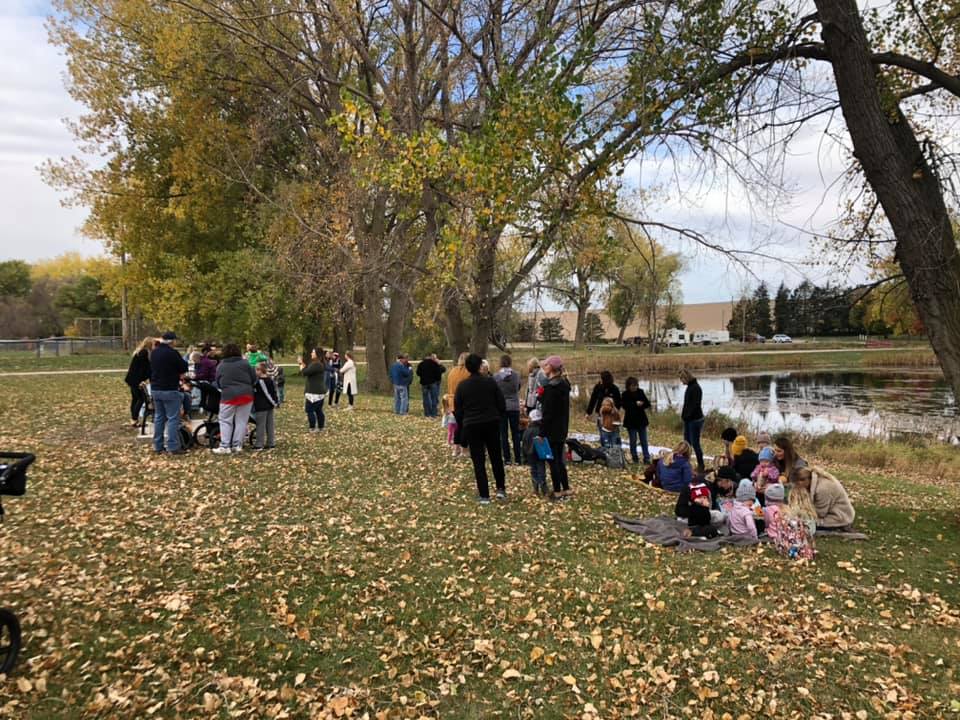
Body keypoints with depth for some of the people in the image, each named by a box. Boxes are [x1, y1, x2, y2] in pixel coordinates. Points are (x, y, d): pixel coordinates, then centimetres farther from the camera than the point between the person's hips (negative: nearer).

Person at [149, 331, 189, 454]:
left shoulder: (154, 352, 8)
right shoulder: (172, 353, -17)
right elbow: (184, 368, -8)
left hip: (155, 389, 8)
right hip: (170, 390, -8)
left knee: (158, 417, 14)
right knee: (173, 419, -4)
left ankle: (157, 446, 16)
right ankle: (173, 447, -6)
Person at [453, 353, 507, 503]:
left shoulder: (462, 386, -4)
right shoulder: (490, 381, -5)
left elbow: (458, 410, 1)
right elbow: (501, 405, -2)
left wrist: (462, 426, 15)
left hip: (471, 426, -1)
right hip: (492, 423, 1)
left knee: (478, 461, 4)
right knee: (496, 457, 17)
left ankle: (484, 496, 3)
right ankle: (501, 488, 20)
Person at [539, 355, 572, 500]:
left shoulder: (551, 386, -19)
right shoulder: (564, 383, 9)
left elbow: (548, 413, -20)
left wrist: (542, 433, -17)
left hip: (552, 430, -9)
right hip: (562, 429, 9)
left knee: (553, 460, 0)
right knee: (559, 459, 16)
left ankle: (558, 492, 5)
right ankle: (566, 489, 21)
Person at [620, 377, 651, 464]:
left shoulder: (640, 392, 4)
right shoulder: (625, 395, -5)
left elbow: (647, 404, 4)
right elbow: (625, 405, -18)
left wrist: (642, 404, -17)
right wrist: (636, 404, -25)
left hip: (641, 420, 3)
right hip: (631, 421, -3)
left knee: (644, 440, 6)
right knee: (633, 441, 4)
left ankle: (647, 458, 8)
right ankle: (635, 458, 14)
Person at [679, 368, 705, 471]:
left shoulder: (695, 388, -16)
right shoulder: (689, 387, 13)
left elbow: (695, 405, -21)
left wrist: (687, 415, -19)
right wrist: (683, 414, 9)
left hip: (695, 420, -9)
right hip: (688, 420, 9)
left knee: (695, 443, -3)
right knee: (687, 442, 12)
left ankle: (701, 466, 6)